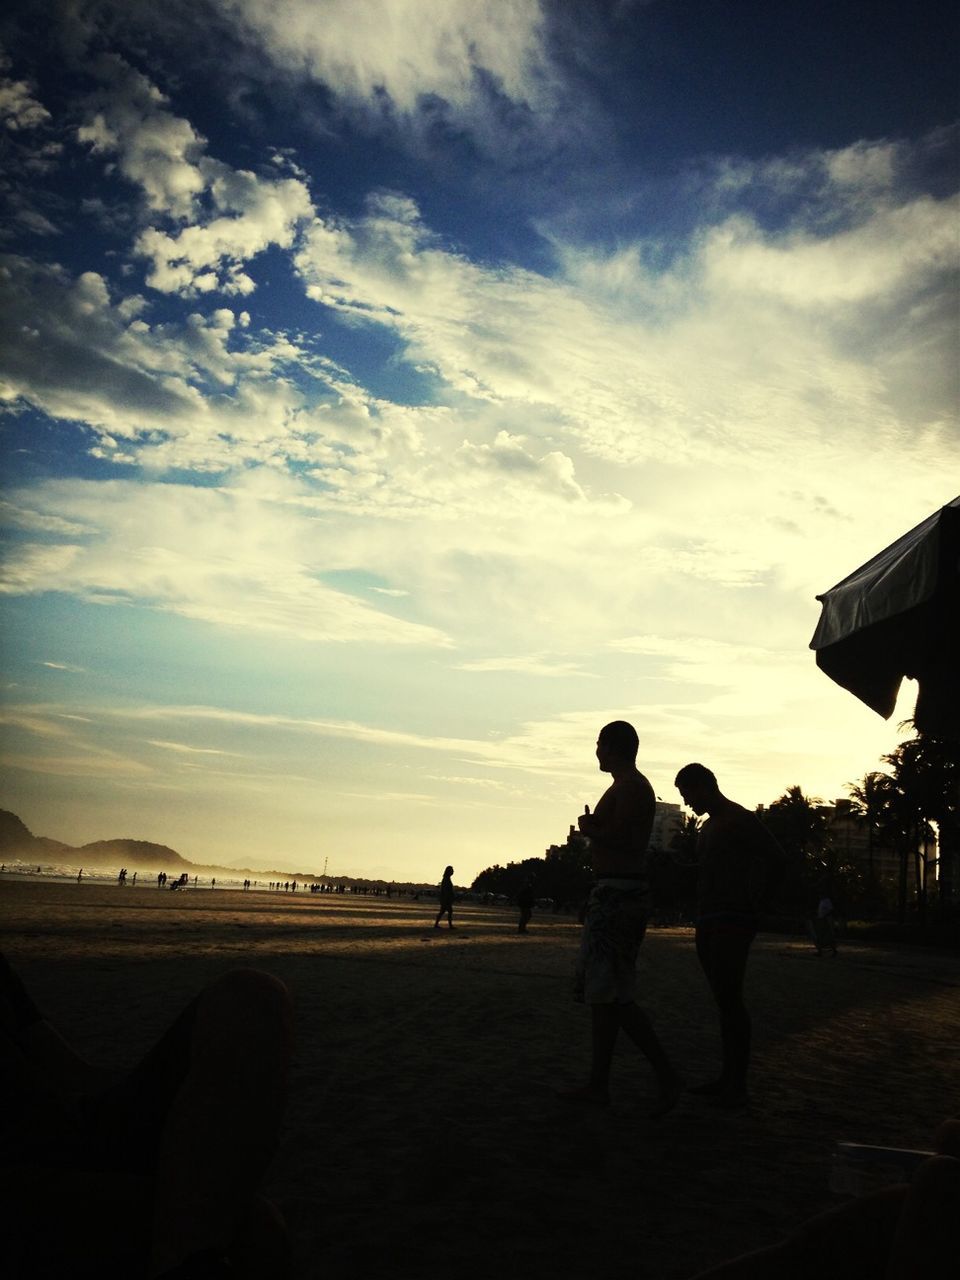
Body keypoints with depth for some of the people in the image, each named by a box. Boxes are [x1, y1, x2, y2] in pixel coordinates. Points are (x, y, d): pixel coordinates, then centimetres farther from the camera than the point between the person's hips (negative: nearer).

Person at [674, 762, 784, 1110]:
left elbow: (775, 857, -23)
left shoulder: (740, 820, -10)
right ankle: (728, 1076, 12)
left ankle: (738, 1086, -12)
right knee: (723, 999, 9)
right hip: (708, 921, 9)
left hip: (734, 921, -9)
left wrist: (753, 902, -17)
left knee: (729, 998, -13)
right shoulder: (708, 827, 19)